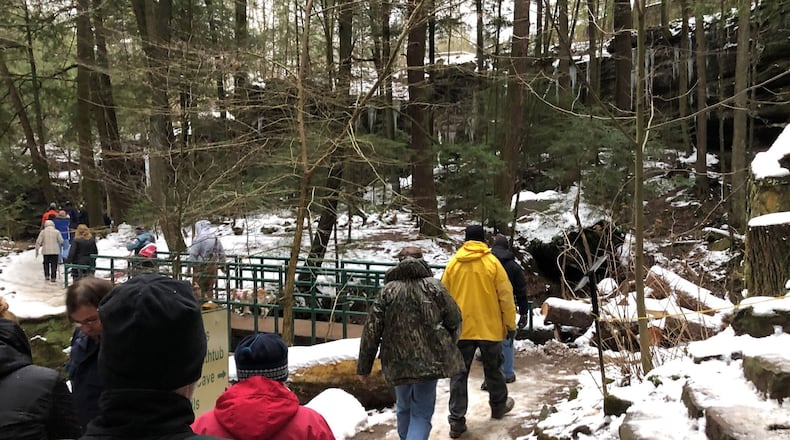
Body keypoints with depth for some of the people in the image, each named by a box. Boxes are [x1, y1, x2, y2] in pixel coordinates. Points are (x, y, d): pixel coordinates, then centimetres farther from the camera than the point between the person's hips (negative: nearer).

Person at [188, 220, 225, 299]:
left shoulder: (199, 239, -14)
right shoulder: (216, 239, 8)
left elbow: (193, 255, -15)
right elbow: (222, 254, 15)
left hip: (201, 267, -7)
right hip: (213, 268, 7)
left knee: (197, 290, 1)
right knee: (209, 288, 16)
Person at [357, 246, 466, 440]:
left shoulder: (388, 290, -1)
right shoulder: (434, 286, -2)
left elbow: (371, 331, -2)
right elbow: (454, 320, 0)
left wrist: (364, 367, 4)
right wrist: (447, 347, 19)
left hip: (398, 362, 2)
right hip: (430, 360, -2)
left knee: (403, 407, 23)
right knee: (422, 412, 4)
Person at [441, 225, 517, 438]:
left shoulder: (452, 263, 0)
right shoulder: (492, 262, -6)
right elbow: (505, 296, -5)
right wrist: (510, 324, 5)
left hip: (461, 329, 1)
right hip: (489, 327, -1)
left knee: (459, 375, 5)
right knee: (493, 370, 18)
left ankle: (457, 421, 1)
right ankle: (499, 406, 37)